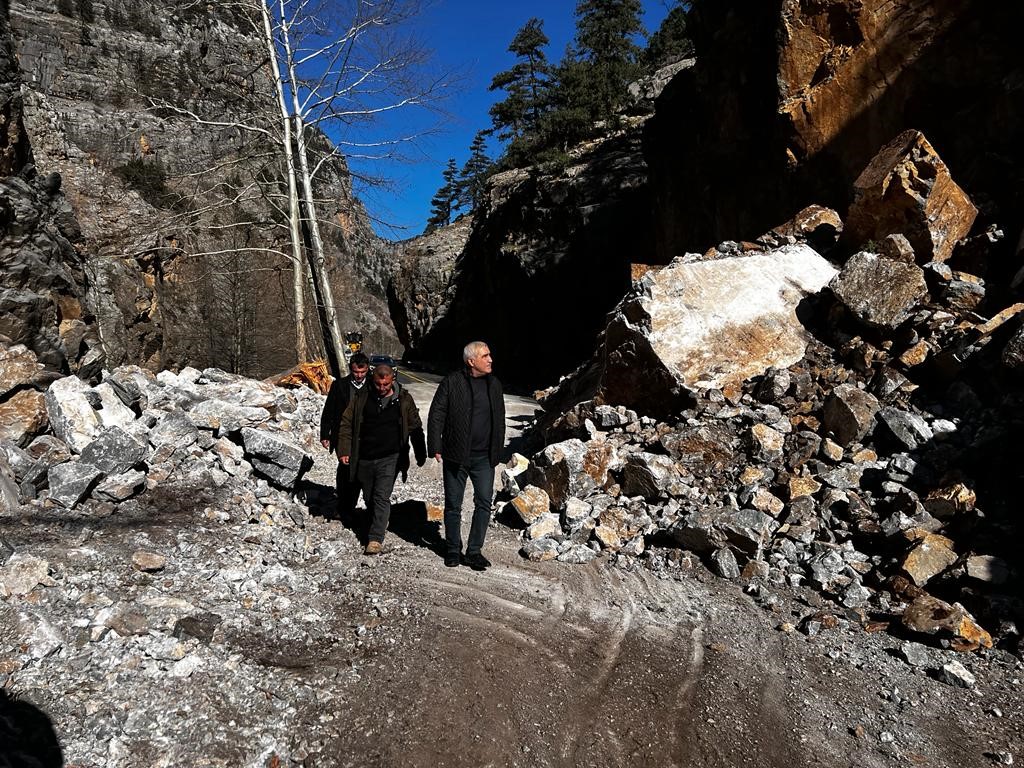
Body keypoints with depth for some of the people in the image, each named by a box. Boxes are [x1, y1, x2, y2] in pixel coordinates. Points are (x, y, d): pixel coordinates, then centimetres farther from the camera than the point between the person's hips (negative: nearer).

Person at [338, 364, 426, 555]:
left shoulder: (403, 400, -1)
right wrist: (344, 450, 0)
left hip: (389, 458, -3)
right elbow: (346, 423, 6)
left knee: (382, 497, -11)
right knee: (369, 497, 14)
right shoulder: (362, 397, 1)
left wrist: (421, 455, 10)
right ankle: (378, 524, 38)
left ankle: (376, 539, -8)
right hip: (364, 459, 3)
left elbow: (415, 428, 7)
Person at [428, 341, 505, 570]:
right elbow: (436, 415, -6)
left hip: (484, 457, 3)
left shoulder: (494, 384, 7)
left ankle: (474, 551, 14)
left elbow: (499, 420, 15)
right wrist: (435, 447, -10)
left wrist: (497, 451, 13)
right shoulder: (451, 382, -7)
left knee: (484, 503, 1)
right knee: (453, 505, 9)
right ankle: (453, 549, 25)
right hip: (455, 456, -3)